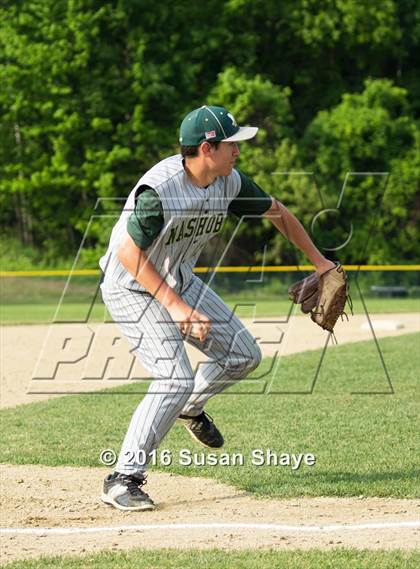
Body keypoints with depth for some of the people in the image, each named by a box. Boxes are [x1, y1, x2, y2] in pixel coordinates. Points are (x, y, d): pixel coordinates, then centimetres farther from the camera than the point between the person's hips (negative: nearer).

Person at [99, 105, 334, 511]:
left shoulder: (229, 182, -8)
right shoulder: (159, 189, -31)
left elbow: (276, 212, 9)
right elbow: (128, 253, -31)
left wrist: (320, 262, 13)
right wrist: (175, 307, -34)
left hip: (180, 281, 8)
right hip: (132, 289, -8)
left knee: (243, 355, 6)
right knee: (175, 378, -21)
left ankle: (189, 408, 34)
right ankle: (123, 480, -15)